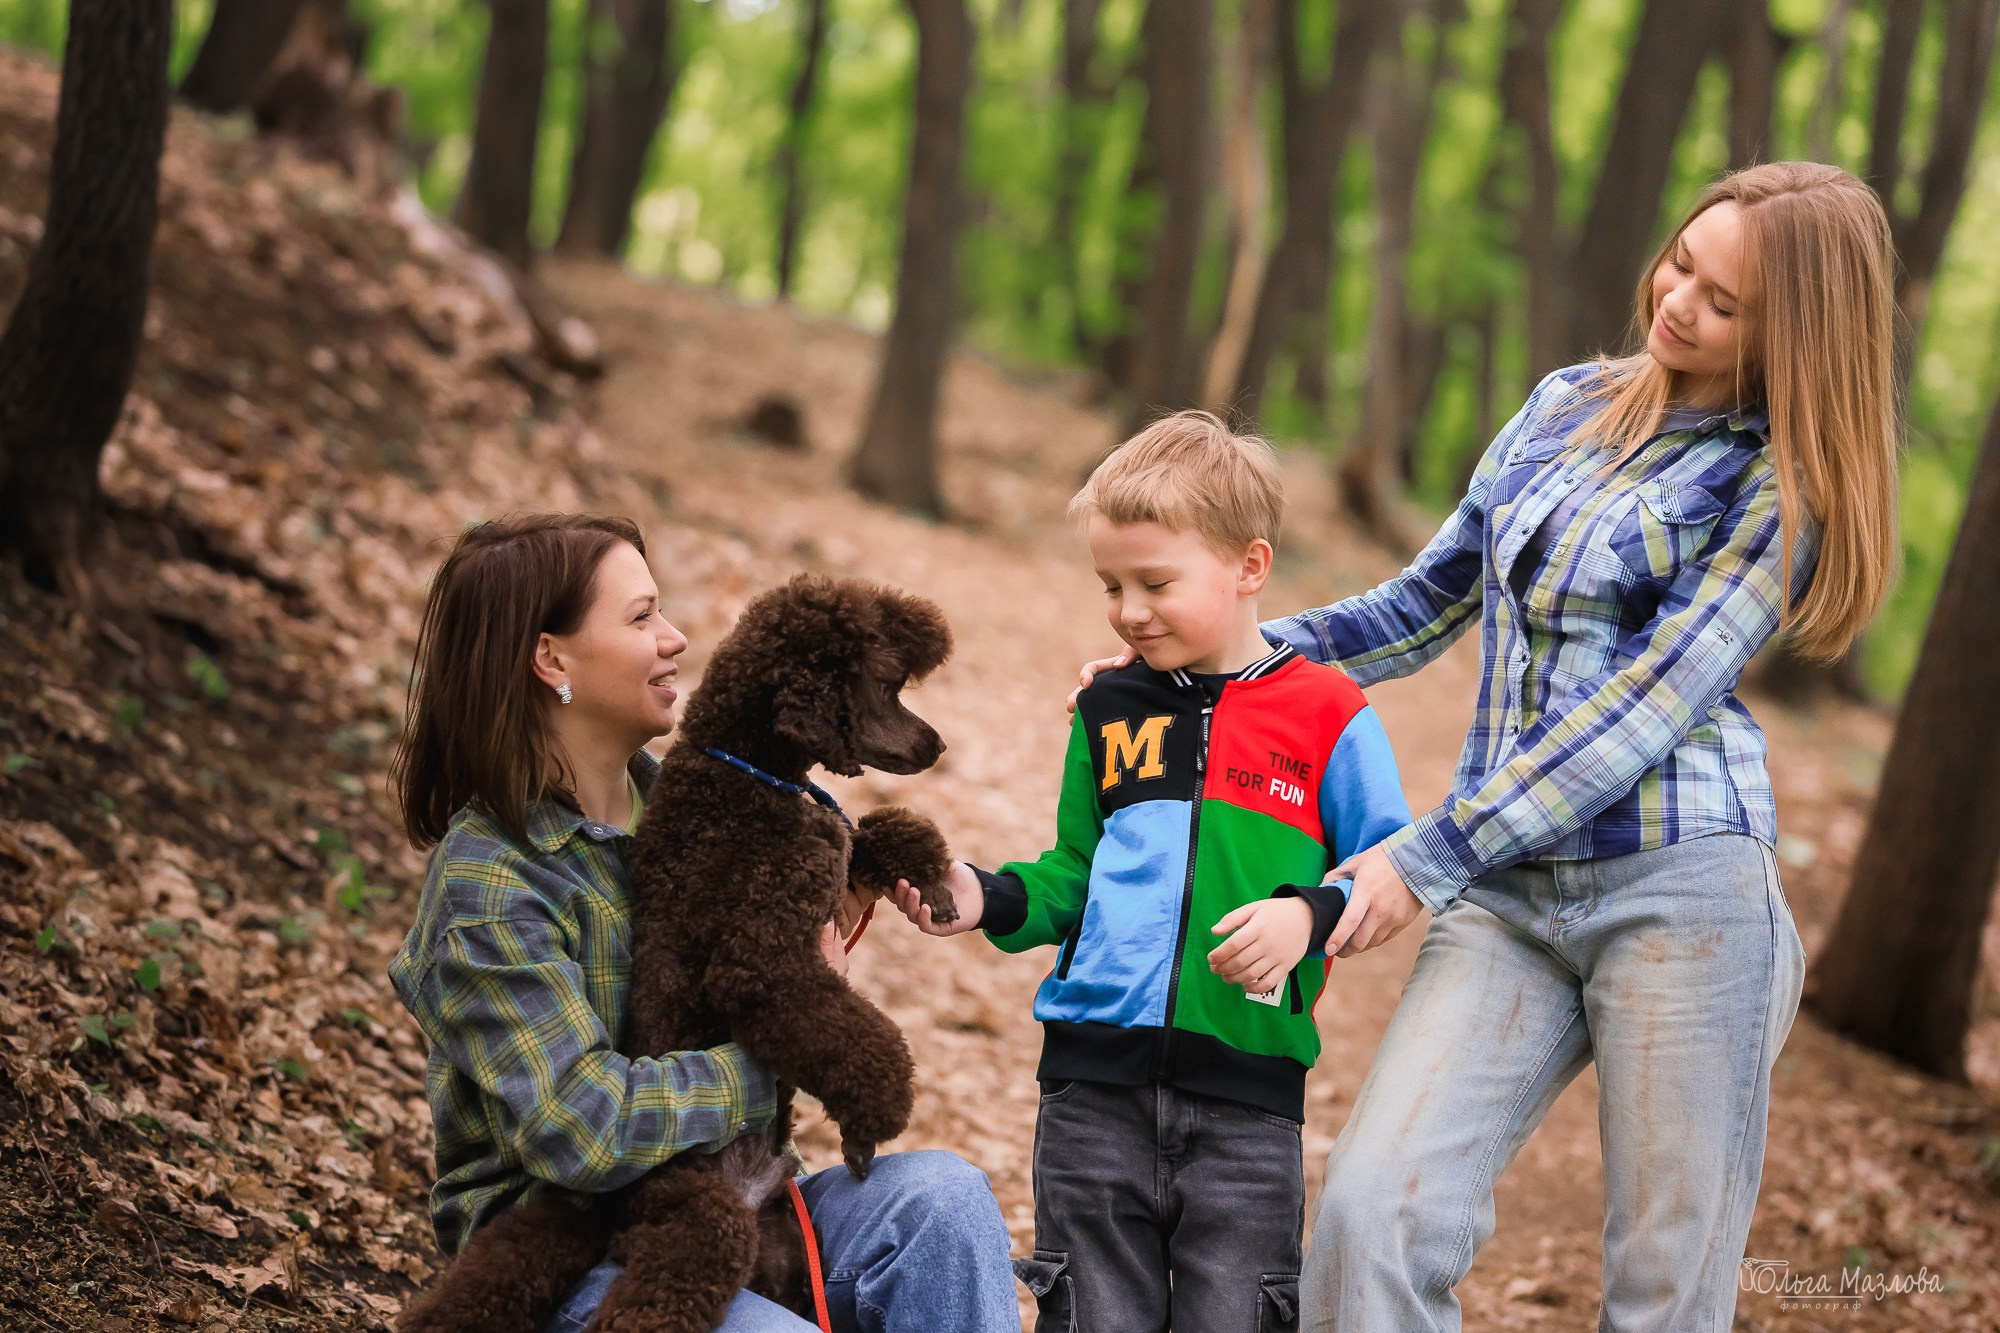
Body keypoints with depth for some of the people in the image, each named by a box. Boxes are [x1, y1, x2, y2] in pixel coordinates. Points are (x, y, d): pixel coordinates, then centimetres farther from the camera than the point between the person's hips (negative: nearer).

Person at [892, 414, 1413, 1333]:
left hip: (1246, 1092, -3)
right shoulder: (1111, 713, 12)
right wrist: (990, 902, -1)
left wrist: (1307, 915, -18)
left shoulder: (1324, 714, -1)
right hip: (1095, 1084, 3)